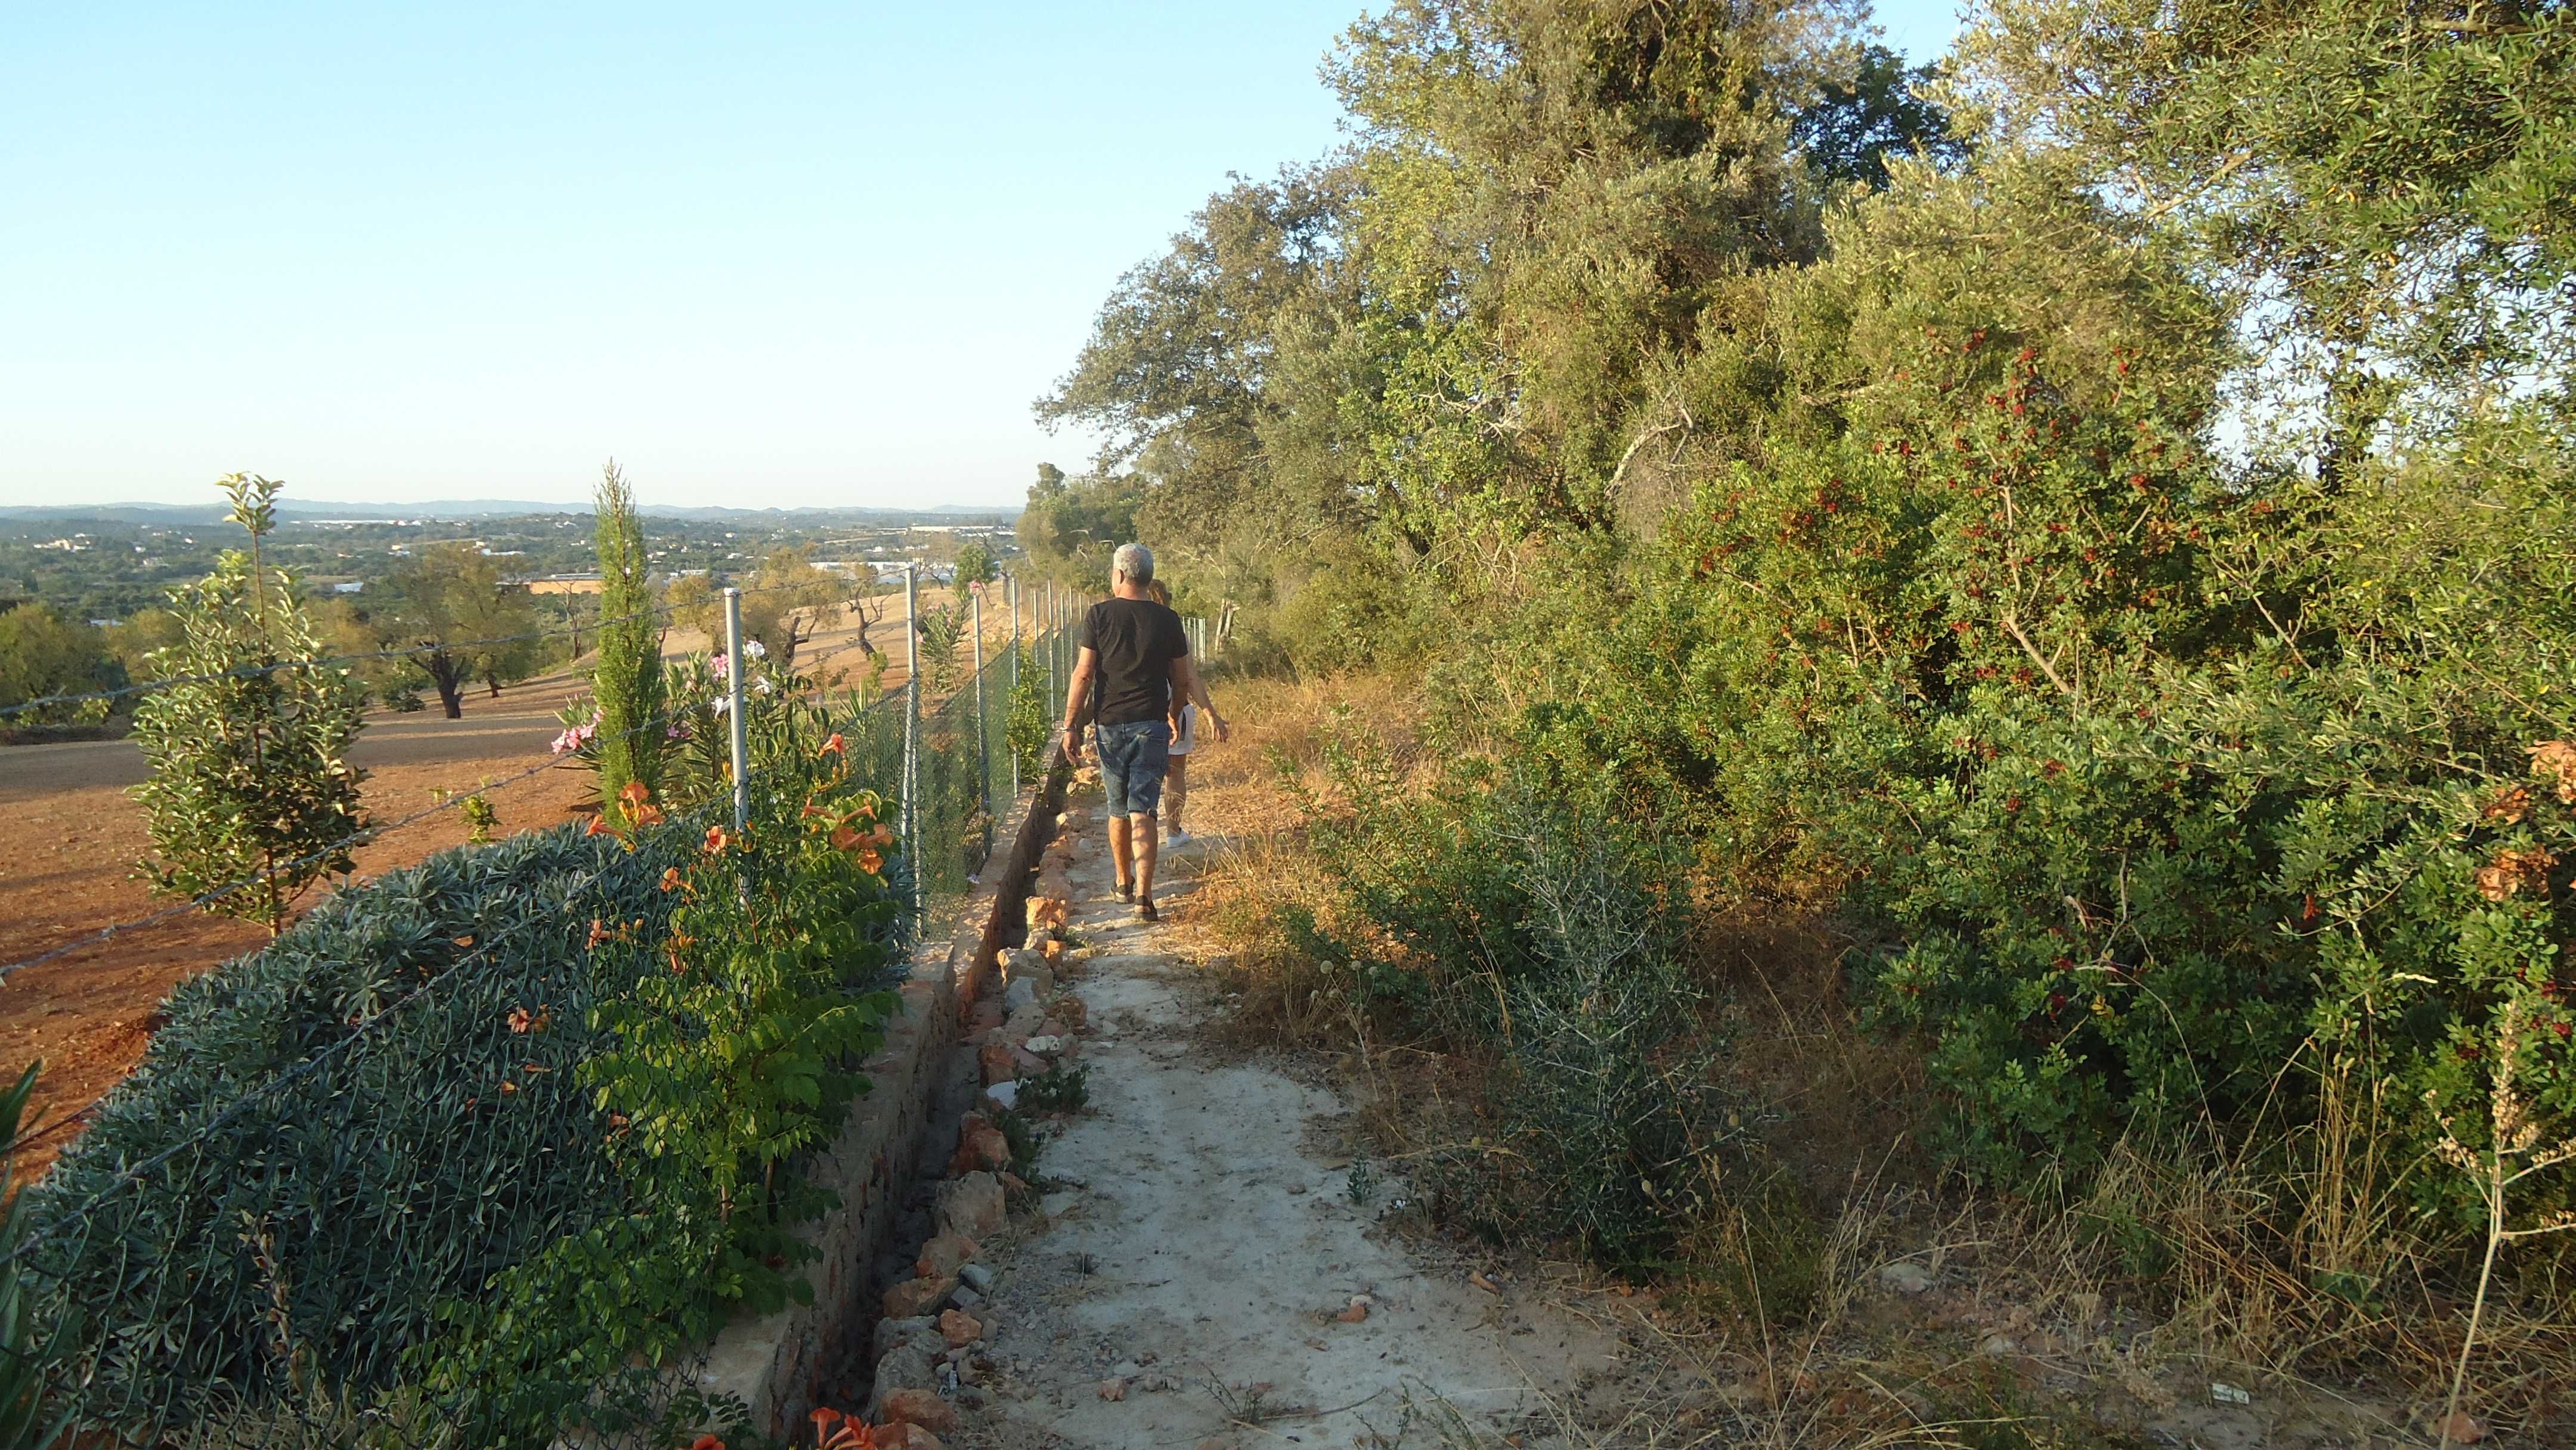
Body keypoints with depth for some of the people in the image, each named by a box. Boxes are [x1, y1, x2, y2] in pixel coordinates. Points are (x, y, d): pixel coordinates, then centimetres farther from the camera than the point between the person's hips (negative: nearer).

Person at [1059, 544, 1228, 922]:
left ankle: (1124, 883, 32)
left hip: (1110, 724, 0)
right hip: (1152, 724, 0)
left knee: (1118, 809, 17)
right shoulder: (1167, 620, 0)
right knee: (1143, 812, -3)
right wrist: (1210, 713, 20)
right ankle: (1144, 895, -15)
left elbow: (1083, 674, -7)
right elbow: (1185, 678, 6)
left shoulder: (1099, 615, -4)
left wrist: (1071, 725, -2)